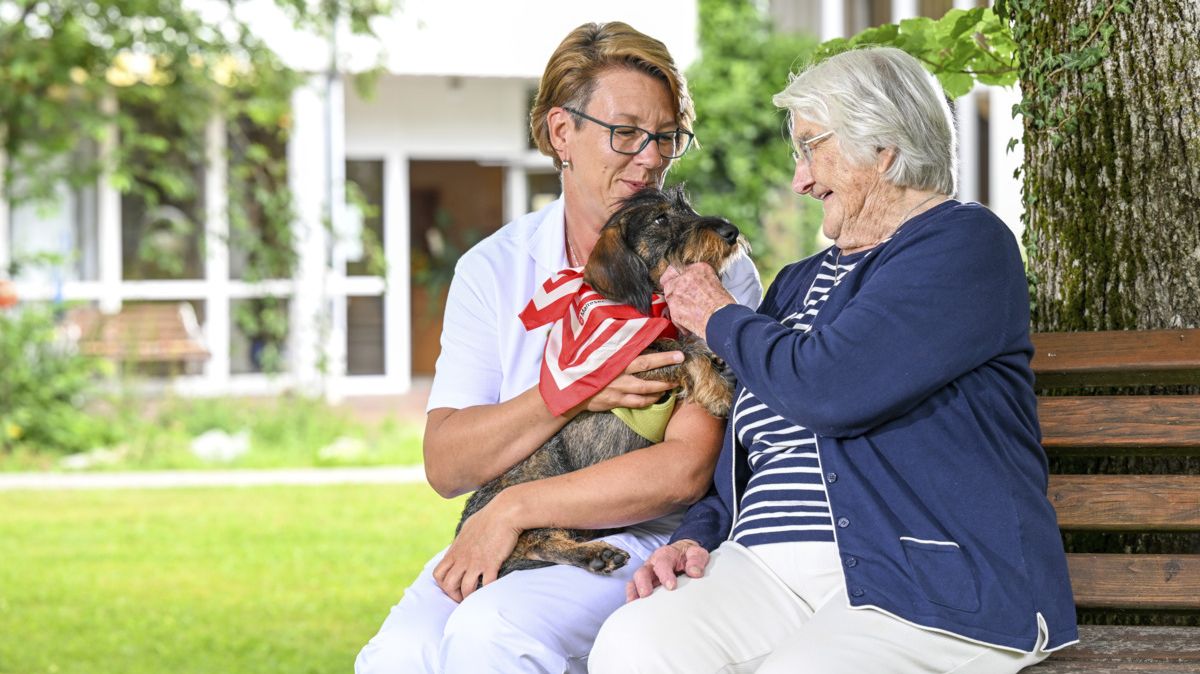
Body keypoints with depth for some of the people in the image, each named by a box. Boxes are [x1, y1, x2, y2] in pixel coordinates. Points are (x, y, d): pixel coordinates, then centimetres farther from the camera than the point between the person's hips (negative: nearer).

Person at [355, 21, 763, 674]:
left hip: (645, 548, -3)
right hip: (507, 546, 3)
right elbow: (445, 465, 0)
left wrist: (513, 508, -13)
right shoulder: (492, 270, 9)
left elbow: (685, 471, -12)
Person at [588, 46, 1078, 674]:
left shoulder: (965, 245, -2)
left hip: (933, 587, -7)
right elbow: (744, 451, 28)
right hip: (767, 567, 7)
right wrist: (697, 536, 5)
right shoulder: (800, 282, 25)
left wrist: (717, 318, 3)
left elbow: (827, 386, -16)